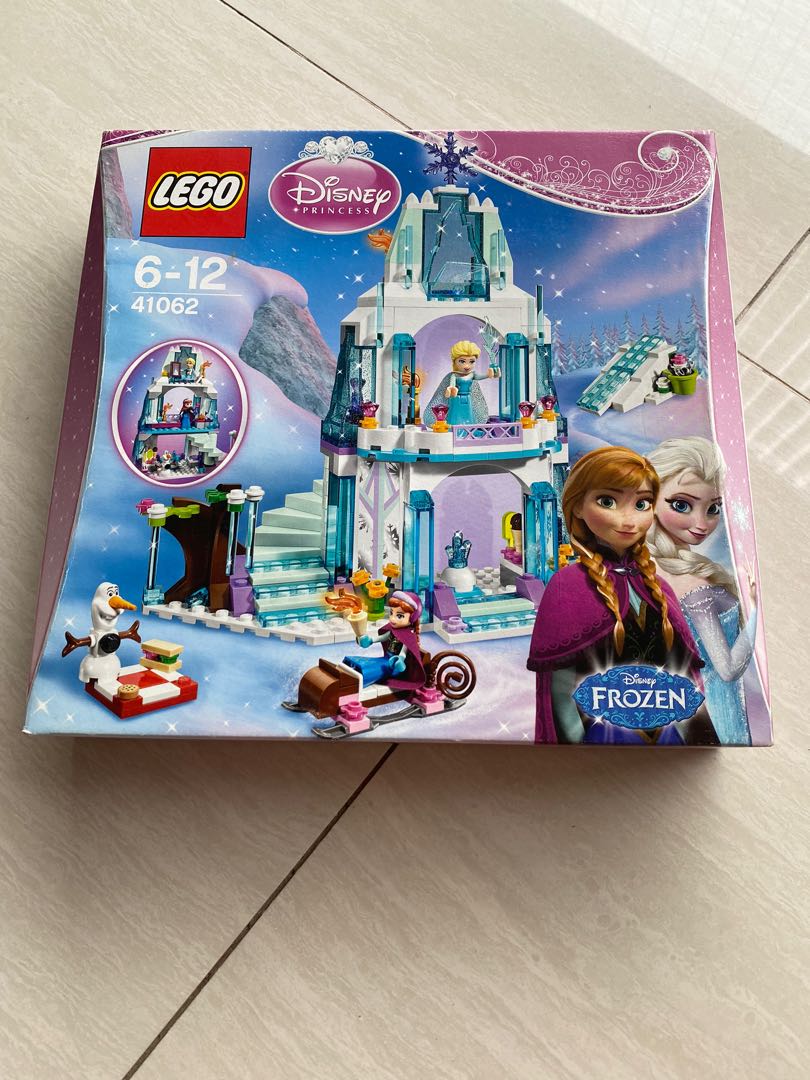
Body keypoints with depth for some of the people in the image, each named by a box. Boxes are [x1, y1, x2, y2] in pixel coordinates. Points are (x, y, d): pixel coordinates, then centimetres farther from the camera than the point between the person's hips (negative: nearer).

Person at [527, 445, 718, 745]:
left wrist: (695, 737, 3)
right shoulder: (570, 585, -13)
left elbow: (683, 675, 7)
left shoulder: (655, 587, 3)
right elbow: (560, 692, -14)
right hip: (602, 733, -5)